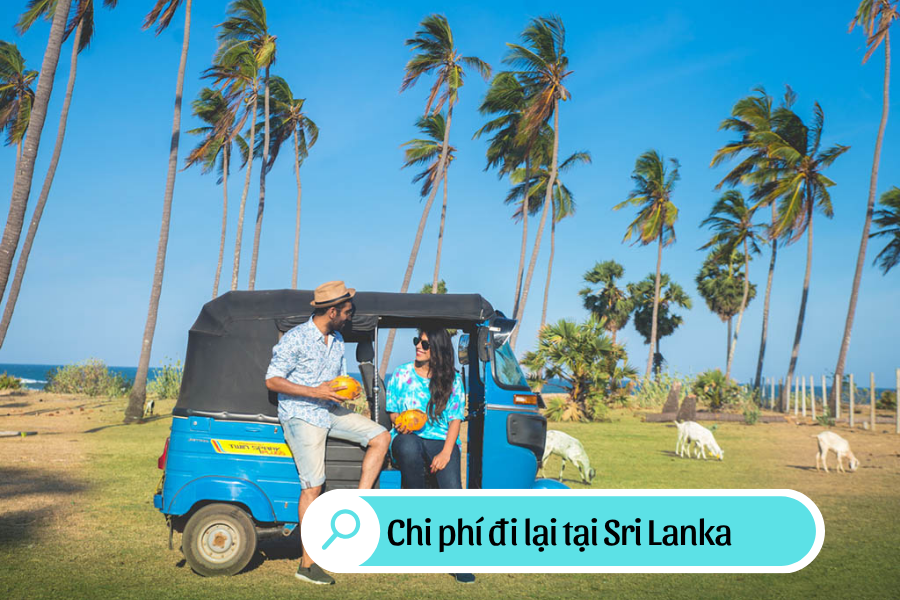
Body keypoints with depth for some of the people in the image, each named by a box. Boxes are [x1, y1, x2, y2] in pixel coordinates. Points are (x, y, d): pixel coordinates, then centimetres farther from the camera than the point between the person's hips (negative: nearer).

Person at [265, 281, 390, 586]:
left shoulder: (337, 339, 11)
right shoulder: (295, 339, -14)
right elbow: (272, 380, -15)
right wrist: (315, 391, -23)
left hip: (330, 411, 8)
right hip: (301, 415, -7)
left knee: (380, 436, -6)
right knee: (313, 486, -9)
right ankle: (307, 564, -1)